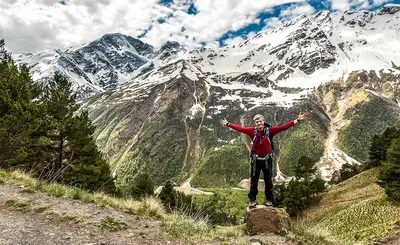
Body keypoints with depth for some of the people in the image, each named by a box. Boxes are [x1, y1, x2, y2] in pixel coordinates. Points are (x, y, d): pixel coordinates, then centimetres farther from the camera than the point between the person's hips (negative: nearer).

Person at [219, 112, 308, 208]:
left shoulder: (270, 130, -8)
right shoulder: (252, 131, -4)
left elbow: (283, 127, -13)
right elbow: (240, 128, 2)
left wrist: (297, 120, -18)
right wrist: (228, 124, 5)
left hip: (267, 159, 0)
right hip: (256, 159, 1)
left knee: (268, 180, 9)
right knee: (253, 180, 6)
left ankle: (269, 200, 22)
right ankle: (252, 200, 16)